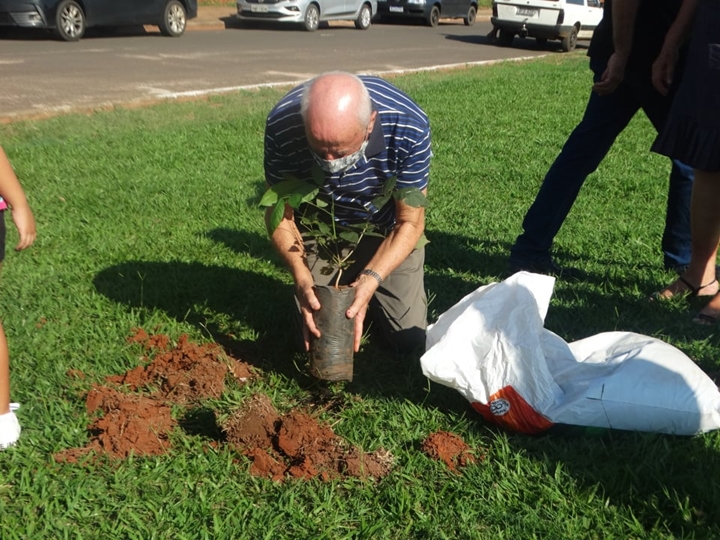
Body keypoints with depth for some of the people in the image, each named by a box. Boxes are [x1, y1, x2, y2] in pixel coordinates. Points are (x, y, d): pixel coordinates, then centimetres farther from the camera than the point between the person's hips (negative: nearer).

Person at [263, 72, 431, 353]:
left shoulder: (409, 127, -33)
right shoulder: (282, 126, -31)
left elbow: (409, 222, -21)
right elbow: (280, 213, -17)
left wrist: (370, 280, -35)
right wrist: (302, 278, -32)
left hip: (387, 229, 0)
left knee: (409, 338, -1)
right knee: (316, 334, -1)